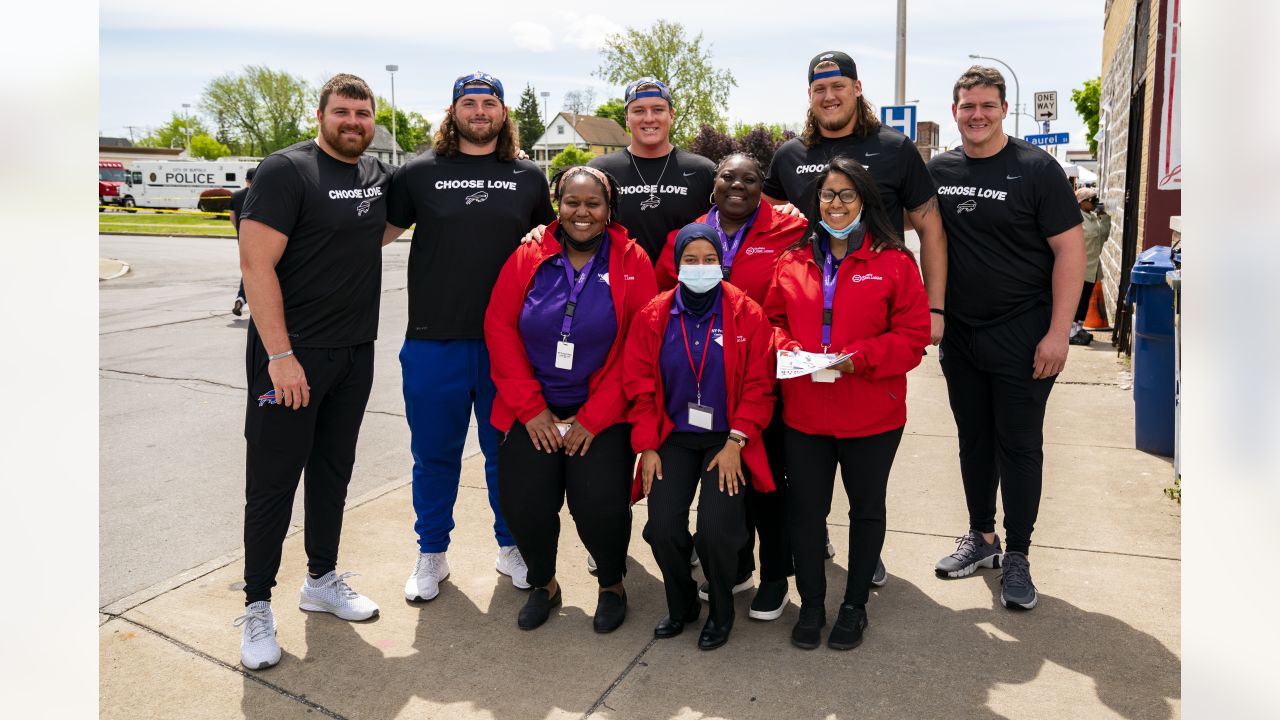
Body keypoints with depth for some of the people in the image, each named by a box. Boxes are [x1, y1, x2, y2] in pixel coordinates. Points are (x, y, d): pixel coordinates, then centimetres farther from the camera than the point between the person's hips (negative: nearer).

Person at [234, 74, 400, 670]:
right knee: (274, 481, 2)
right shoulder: (287, 170, -10)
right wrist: (281, 356, -21)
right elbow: (256, 264, -17)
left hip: (355, 352, 6)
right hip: (291, 352, -6)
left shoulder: (379, 176, 9)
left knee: (333, 472, 16)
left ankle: (321, 579, 32)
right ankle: (257, 606, 16)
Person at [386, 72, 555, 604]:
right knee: (434, 454, 10)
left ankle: (511, 547, 30)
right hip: (434, 340, 0)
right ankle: (431, 554, 28)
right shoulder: (420, 173, 4)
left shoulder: (529, 178, 8)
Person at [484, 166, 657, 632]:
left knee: (600, 505, -16)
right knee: (523, 504, -10)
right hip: (534, 412, 2)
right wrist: (531, 408, -7)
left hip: (602, 414, -2)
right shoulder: (527, 258, 2)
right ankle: (543, 584, 23)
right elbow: (499, 328, -1)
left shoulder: (632, 262, -3)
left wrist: (594, 417, -11)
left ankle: (611, 585, 18)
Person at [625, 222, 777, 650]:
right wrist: (647, 447, -4)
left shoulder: (747, 314, -4)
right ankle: (681, 604, 19)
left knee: (717, 530, -17)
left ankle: (721, 609, 16)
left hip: (727, 440, -2)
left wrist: (735, 442, -12)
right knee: (662, 527, -13)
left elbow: (758, 386, -5)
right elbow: (640, 386, 2)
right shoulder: (653, 317, 0)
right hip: (674, 438, 2)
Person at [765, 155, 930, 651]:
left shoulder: (895, 263, -5)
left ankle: (855, 606, 33)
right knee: (804, 510, 10)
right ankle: (811, 604, 29)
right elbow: (773, 320, 11)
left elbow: (913, 335, -8)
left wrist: (857, 359, -20)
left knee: (866, 509, 14)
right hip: (803, 414, 2)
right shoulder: (793, 263, 6)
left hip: (872, 415, -2)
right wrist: (786, 347, -11)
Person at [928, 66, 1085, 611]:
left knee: (1019, 443, 3)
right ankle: (981, 537, 30)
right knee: (973, 438, 14)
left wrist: (1058, 332, -16)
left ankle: (1017, 555, 16)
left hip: (1022, 335, -4)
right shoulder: (938, 170, 4)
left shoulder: (1036, 169, -8)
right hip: (959, 334, 4)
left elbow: (1069, 248, -10)